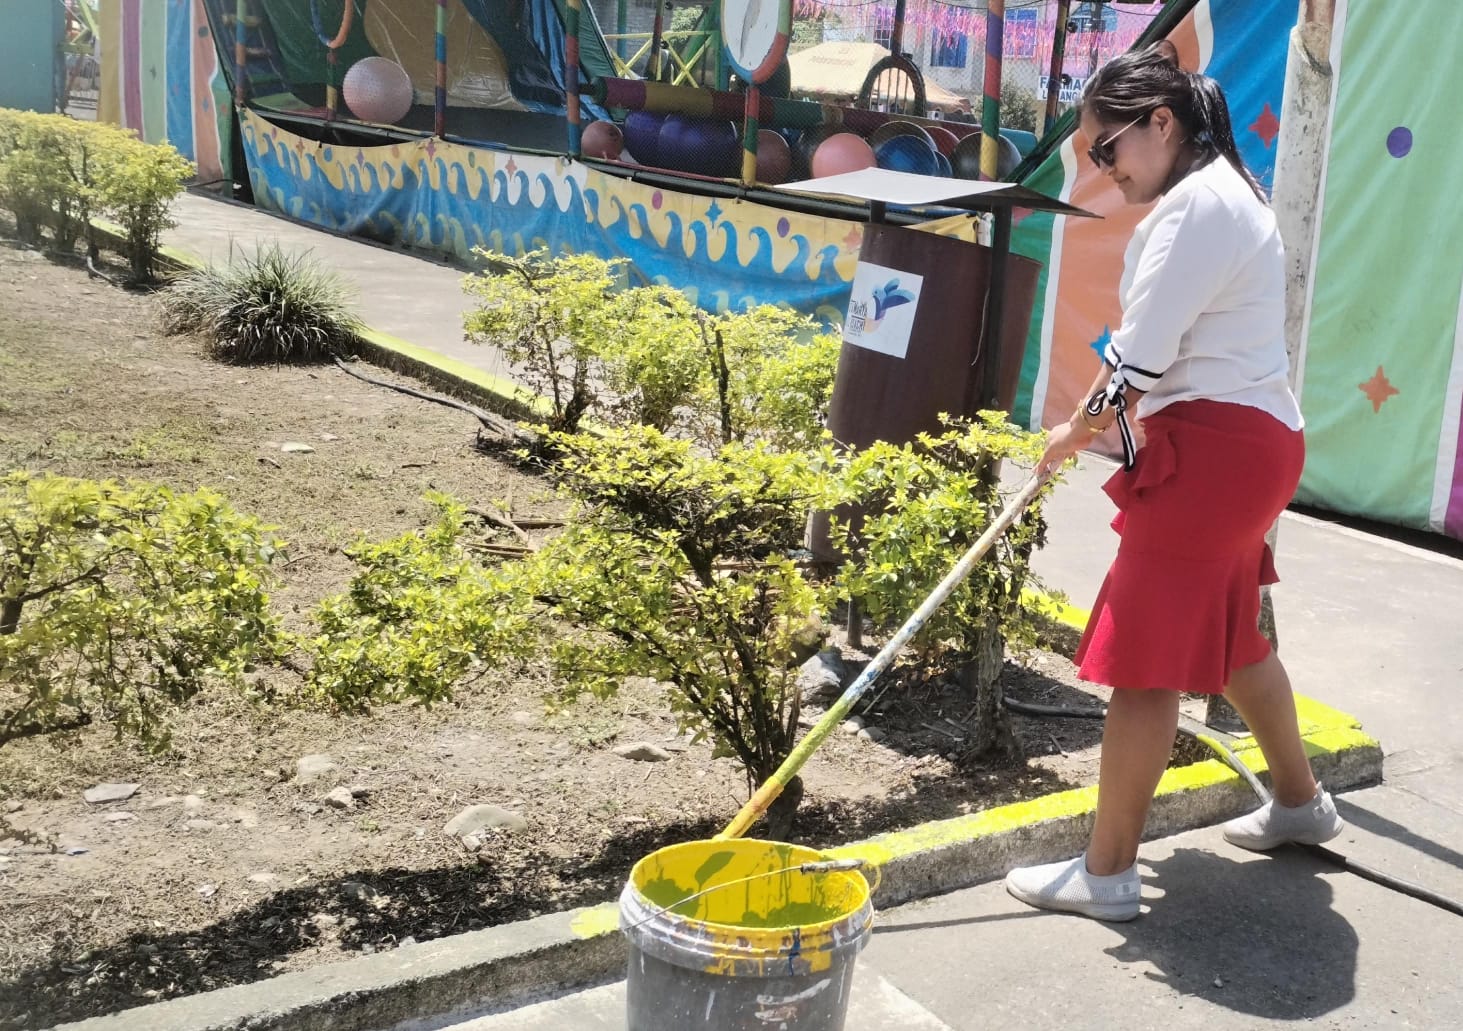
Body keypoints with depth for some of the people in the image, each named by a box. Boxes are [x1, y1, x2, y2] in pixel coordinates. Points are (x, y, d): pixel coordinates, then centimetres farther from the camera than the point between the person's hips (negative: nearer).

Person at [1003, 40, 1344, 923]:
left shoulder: (1196, 205, -17)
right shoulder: (1224, 191, 16)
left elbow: (1141, 356, -18)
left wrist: (1077, 430, -3)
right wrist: (1101, 420, 9)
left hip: (1212, 452, -11)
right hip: (1245, 443, 11)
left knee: (1144, 657, -6)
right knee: (1228, 632, 24)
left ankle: (1108, 873, 2)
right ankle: (1300, 801, 42)